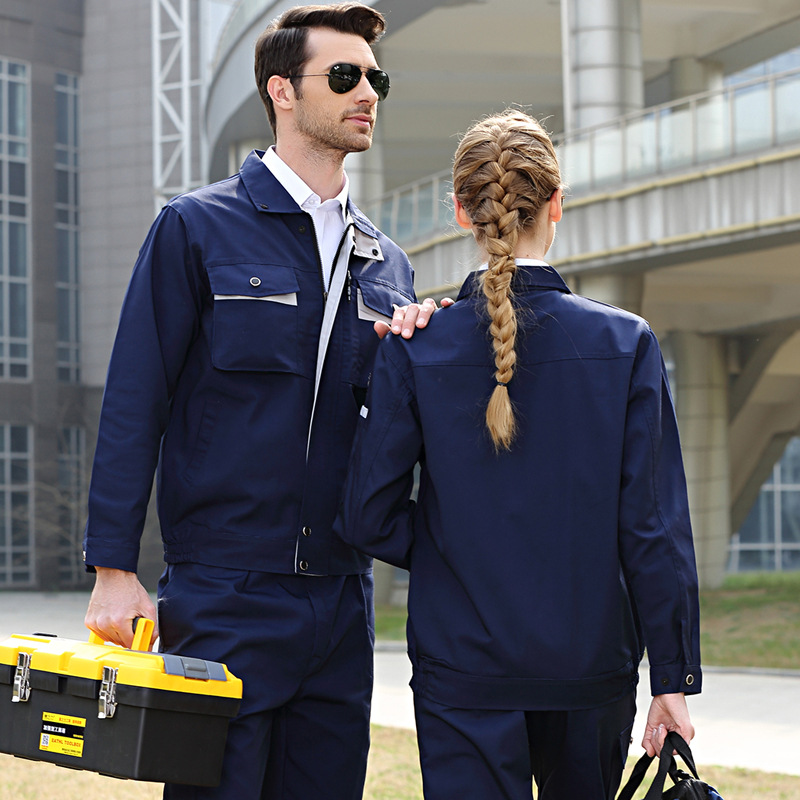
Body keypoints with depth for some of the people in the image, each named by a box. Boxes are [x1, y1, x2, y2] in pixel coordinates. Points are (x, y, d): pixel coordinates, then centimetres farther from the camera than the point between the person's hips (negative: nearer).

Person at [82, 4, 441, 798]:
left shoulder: (385, 263, 15)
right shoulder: (198, 227, -1)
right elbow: (133, 404, -5)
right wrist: (114, 568, -11)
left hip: (340, 598, 5)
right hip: (223, 594, -5)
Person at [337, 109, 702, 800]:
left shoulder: (414, 350, -7)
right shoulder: (626, 344, -6)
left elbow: (369, 517, -6)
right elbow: (655, 525, -6)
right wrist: (673, 678, -1)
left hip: (464, 667, -1)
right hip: (591, 662, 1)